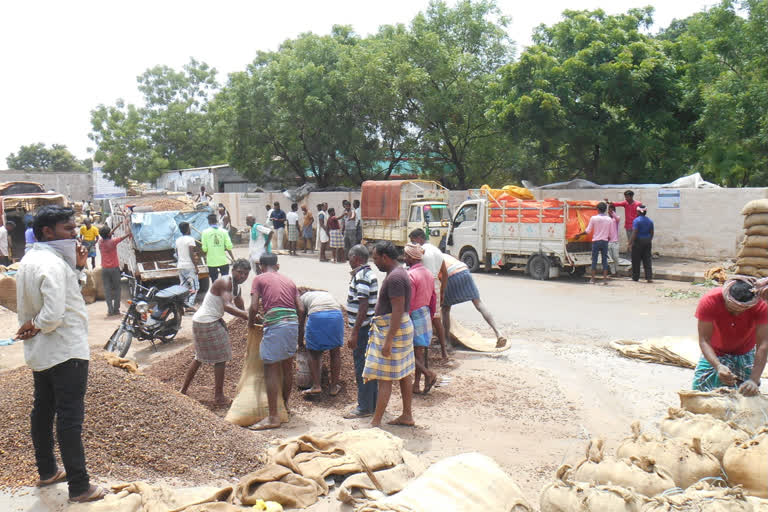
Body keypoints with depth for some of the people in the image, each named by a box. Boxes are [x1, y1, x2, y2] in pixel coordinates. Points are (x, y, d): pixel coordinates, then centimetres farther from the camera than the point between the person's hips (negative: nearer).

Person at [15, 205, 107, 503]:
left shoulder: (29, 260, 7)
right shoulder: (53, 264, -23)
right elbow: (54, 314, -31)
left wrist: (76, 268, 2)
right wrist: (36, 328, -10)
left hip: (40, 355, 10)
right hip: (66, 352, -10)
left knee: (43, 411, 19)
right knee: (70, 419, -5)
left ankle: (46, 472, 35)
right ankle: (79, 487, 2)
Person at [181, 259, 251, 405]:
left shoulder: (236, 286, 10)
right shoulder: (225, 282, -20)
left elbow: (241, 309, 13)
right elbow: (227, 306, -34)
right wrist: (248, 316, -39)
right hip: (208, 323, -10)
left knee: (200, 357, 22)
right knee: (221, 358, -1)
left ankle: (183, 390, 33)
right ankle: (219, 396, 9)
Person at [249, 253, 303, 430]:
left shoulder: (259, 279, 6)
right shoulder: (289, 280, 19)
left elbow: (254, 307, -5)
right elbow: (301, 309, 12)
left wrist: (250, 323, 13)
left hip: (274, 325, -6)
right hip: (293, 323, 6)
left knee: (271, 369, -1)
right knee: (287, 366, 19)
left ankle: (273, 417, -1)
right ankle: (285, 406, 35)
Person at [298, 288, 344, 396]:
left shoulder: (302, 298, 27)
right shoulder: (327, 294, 38)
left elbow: (300, 325, 27)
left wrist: (300, 343, 39)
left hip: (316, 316, -3)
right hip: (336, 315, 3)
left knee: (314, 352, 14)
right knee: (335, 352, 15)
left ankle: (316, 386, 10)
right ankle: (334, 387, 20)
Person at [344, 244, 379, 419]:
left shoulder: (362, 276, -18)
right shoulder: (369, 273, 13)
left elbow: (363, 307, -23)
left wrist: (354, 333, -23)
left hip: (363, 328, -10)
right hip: (369, 326, 10)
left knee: (362, 367, -2)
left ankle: (365, 407, 5)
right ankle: (373, 403, 25)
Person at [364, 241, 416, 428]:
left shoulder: (394, 278, -20)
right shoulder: (399, 273, 14)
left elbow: (398, 311, -25)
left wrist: (388, 340, -25)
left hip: (392, 329, -11)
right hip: (402, 327, 11)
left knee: (385, 378, -7)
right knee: (404, 374, 14)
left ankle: (375, 422, -2)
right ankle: (407, 416, 23)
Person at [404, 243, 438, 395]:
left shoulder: (410, 275, -19)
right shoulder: (428, 273, 9)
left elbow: (407, 304, -21)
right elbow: (433, 299, 15)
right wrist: (430, 317, 24)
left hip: (413, 317, -9)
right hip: (426, 316, 9)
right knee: (419, 350, 12)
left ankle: (428, 373, -4)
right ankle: (417, 385, 17)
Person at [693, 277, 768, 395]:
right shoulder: (709, 301, -34)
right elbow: (704, 340, -32)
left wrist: (754, 380, -41)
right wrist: (718, 366, -50)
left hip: (745, 353, 1)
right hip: (714, 354, -1)